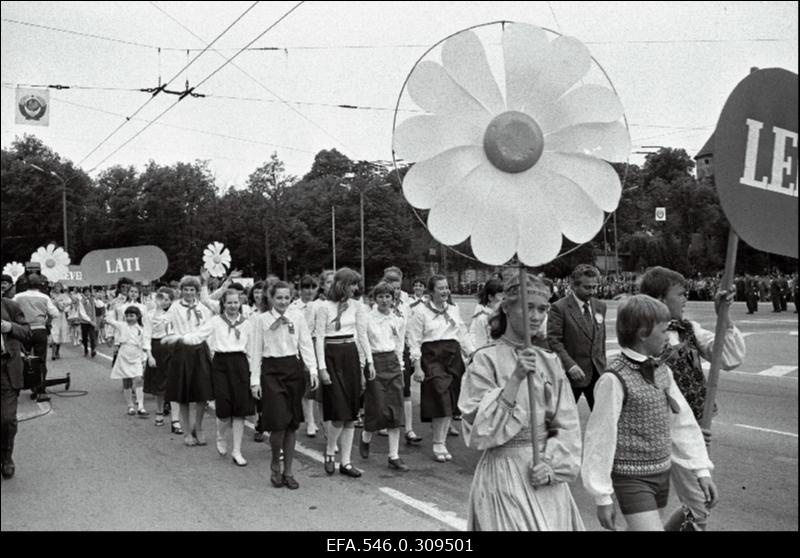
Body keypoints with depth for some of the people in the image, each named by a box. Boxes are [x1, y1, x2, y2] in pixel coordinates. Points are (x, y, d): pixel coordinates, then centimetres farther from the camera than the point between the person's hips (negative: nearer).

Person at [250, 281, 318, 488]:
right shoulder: (261, 320, 0)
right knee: (278, 422, -9)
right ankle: (275, 465, 16)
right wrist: (255, 380, -1)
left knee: (292, 424, 5)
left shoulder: (297, 317, 4)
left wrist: (313, 370, -6)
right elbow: (256, 351, 3)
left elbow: (306, 344, 4)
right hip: (271, 371, -2)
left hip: (293, 369, 2)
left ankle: (288, 471, 18)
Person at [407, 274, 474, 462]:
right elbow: (415, 341, -4)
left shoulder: (453, 310, 15)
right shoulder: (422, 312, -2)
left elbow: (463, 336, 20)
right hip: (432, 357, -5)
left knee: (450, 404, 4)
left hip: (453, 357, 5)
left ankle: (442, 443, 14)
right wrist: (417, 367, -10)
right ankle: (438, 445, -1)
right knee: (441, 402, -11)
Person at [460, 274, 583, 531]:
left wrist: (551, 463, -11)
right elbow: (478, 432, -16)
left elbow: (567, 425, 5)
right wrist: (514, 380, -22)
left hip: (547, 477, 5)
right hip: (504, 473, -4)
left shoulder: (549, 362, 5)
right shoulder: (486, 360, -9)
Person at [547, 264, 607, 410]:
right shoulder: (559, 308, -10)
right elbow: (553, 341, -14)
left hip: (597, 372, 5)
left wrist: (602, 365, 14)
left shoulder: (600, 306, 10)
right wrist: (570, 365, -23)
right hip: (571, 372, -5)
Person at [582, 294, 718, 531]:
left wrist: (702, 470, 7)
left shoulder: (662, 371, 4)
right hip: (632, 477, -7)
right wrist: (602, 496, -12)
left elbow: (683, 421, 10)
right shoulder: (614, 379, -18)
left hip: (662, 474, 7)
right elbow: (600, 436, -15)